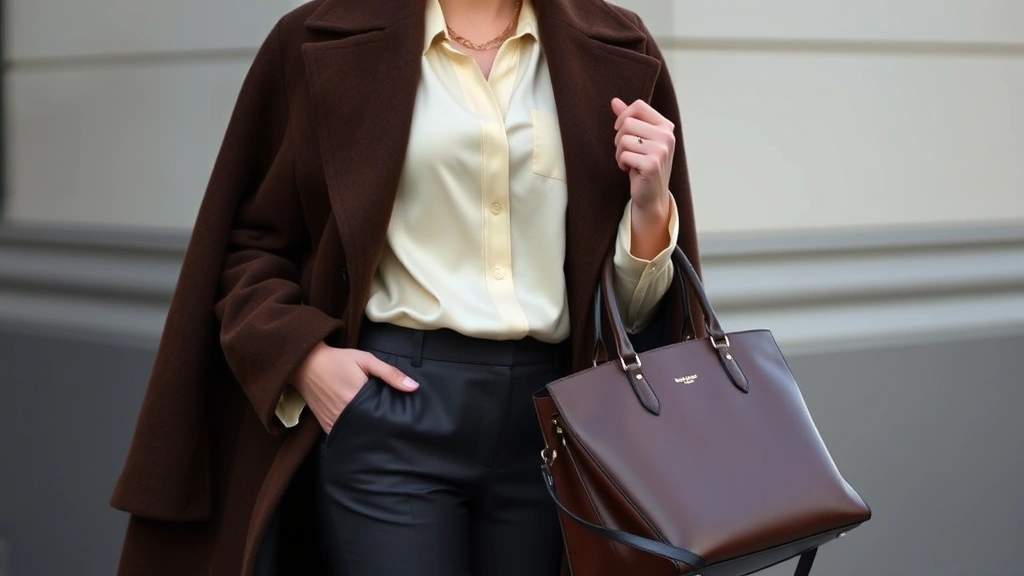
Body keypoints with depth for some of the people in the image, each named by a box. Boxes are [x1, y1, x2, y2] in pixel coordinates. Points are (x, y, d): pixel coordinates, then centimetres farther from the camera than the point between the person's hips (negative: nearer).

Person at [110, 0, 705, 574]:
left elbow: (635, 308, 11)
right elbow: (249, 238, 7)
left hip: (551, 417, 3)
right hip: (387, 406, -2)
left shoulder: (615, 53, 7)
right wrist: (301, 355, -8)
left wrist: (650, 203, -8)